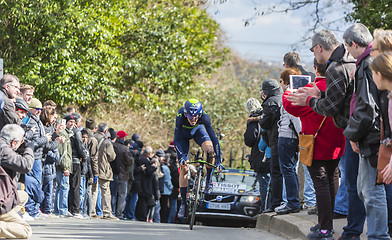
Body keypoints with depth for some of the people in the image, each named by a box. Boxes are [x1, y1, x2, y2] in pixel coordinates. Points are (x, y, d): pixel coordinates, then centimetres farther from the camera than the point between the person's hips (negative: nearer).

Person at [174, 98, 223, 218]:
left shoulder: (204, 117, -36)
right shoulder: (180, 116, -38)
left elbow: (214, 139, -35)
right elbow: (176, 140, -33)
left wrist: (218, 161, -39)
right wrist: (181, 157, -45)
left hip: (198, 130, 0)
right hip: (183, 134, 0)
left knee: (210, 149, -31)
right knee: (184, 167, -9)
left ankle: (208, 180, -9)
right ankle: (183, 202, 1)